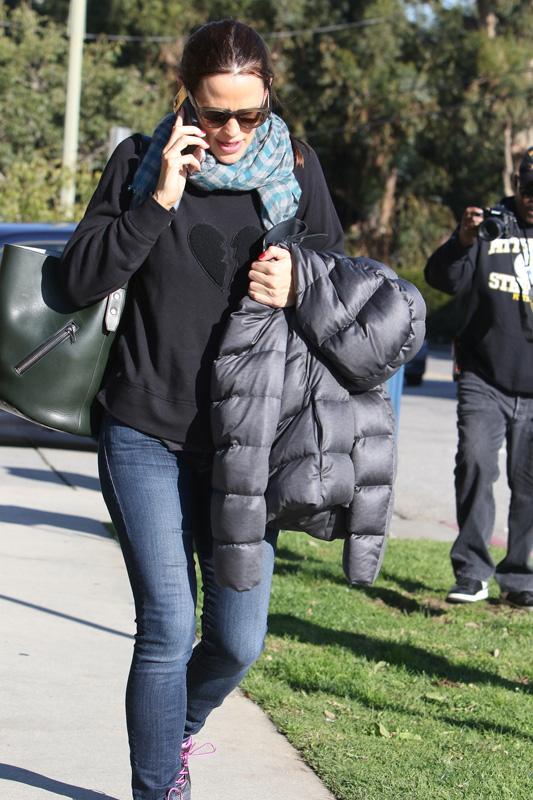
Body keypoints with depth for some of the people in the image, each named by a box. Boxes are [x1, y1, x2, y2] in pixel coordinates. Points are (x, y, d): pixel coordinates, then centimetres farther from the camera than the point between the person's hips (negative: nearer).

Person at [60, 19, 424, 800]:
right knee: (168, 627, -7)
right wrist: (158, 201, -16)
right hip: (145, 434, -2)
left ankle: (177, 725, 37)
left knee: (240, 639, 4)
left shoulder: (294, 167, 2)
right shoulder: (142, 162, -1)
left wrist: (298, 287, -13)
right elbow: (81, 279, -5)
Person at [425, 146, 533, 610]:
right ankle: (472, 573, -4)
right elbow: (443, 279, 0)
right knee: (475, 465, -11)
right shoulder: (491, 224, 5)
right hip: (485, 380, -1)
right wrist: (464, 241, -17)